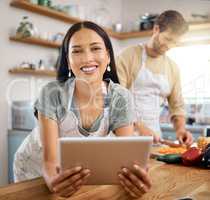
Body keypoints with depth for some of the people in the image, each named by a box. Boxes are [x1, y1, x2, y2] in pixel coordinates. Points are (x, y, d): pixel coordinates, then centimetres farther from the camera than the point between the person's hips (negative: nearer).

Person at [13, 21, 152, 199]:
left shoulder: (120, 98, -19)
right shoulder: (52, 94, -25)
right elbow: (49, 160, -27)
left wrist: (136, 177, -44)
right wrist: (54, 180, -48)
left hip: (79, 170, 2)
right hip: (35, 168, -2)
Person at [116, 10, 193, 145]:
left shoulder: (173, 68, 10)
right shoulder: (129, 55, -4)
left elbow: (177, 106, 15)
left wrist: (181, 129, -3)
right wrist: (139, 128, -19)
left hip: (154, 136, 4)